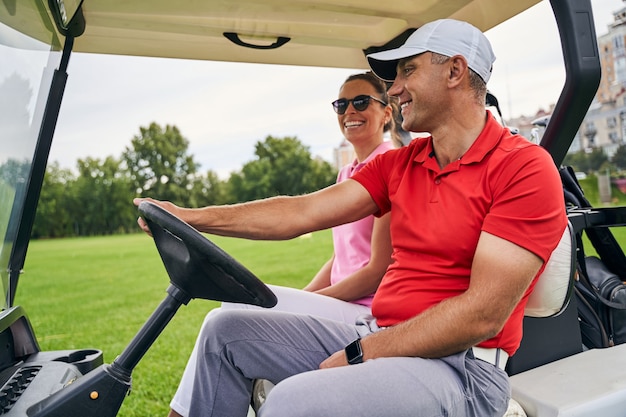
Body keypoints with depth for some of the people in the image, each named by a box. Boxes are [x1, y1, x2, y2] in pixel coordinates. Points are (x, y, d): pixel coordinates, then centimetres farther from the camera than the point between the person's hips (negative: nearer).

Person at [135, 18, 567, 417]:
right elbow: (302, 212, 0)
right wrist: (191, 217, -4)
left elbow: (484, 314, -19)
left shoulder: (524, 168, -12)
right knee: (227, 330, 8)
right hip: (376, 339, 7)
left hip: (459, 365, -6)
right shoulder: (398, 163, 9)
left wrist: (359, 354, -17)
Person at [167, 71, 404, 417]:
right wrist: (299, 298, 5)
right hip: (342, 305, 8)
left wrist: (305, 300, -11)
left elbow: (379, 270, -14)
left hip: (367, 310, -7)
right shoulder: (347, 173, 17)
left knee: (240, 304, -18)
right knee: (224, 319, -7)